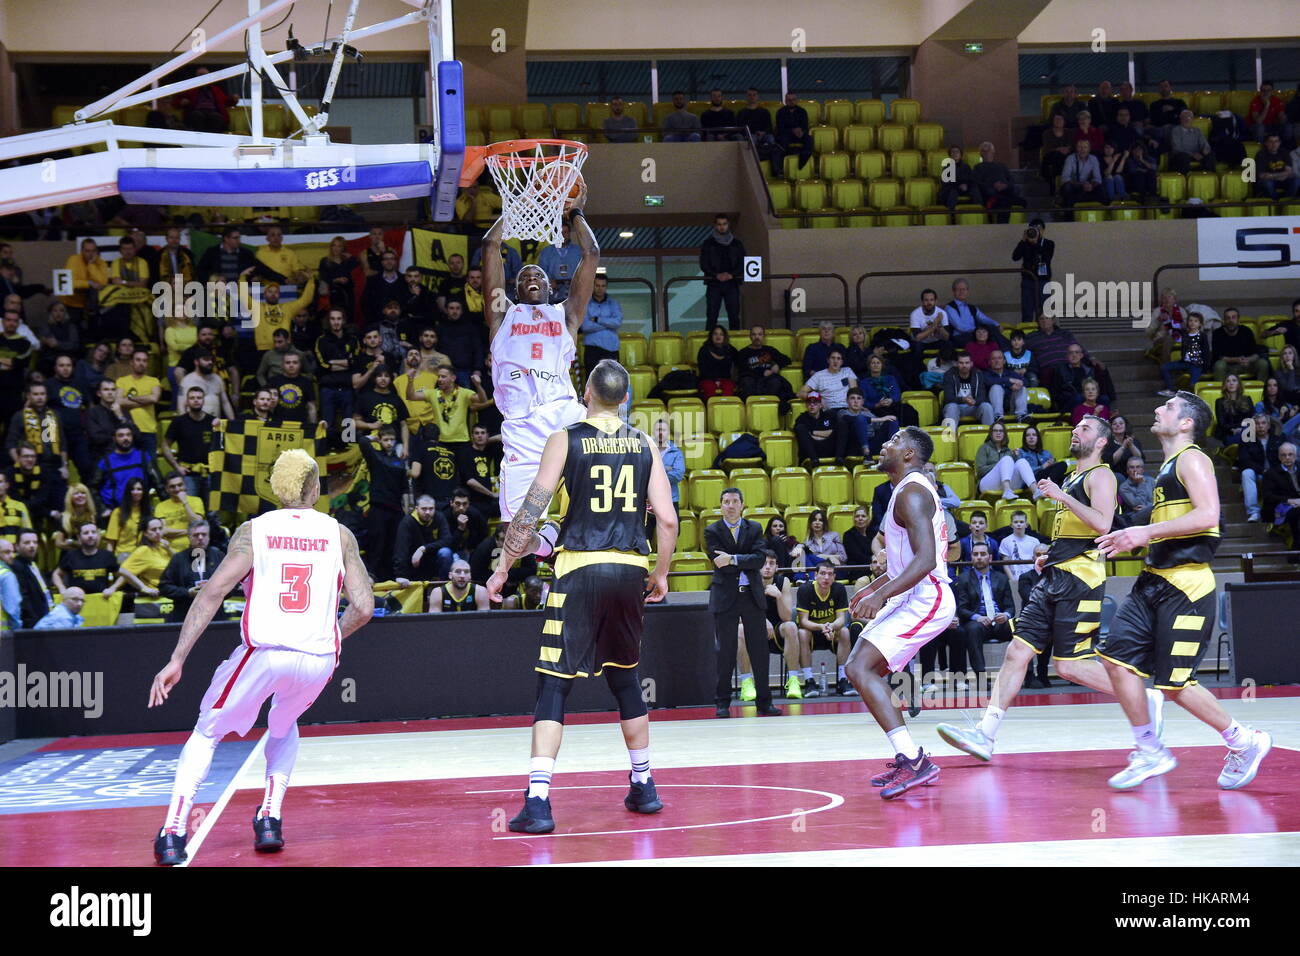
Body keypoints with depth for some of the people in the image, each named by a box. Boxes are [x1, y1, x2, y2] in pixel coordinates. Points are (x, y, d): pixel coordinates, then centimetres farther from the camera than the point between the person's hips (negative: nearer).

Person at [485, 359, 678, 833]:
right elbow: (667, 518, 3)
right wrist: (661, 574, 17)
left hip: (580, 570, -4)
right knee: (625, 678, 22)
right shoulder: (643, 444, 8)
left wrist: (503, 568, 2)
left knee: (553, 686, -3)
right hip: (630, 571, 4)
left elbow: (531, 510, -6)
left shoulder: (565, 439, -2)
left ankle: (538, 802, -14)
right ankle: (644, 787, 30)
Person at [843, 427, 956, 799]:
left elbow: (925, 559, -27)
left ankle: (913, 760, -25)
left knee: (859, 668, -19)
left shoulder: (911, 493, -15)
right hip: (913, 599, 11)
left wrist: (881, 595, -32)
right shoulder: (911, 490, 18)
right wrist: (874, 587, 29)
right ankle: (908, 759, 16)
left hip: (925, 600, -11)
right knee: (868, 670, 16)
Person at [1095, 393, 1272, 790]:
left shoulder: (1192, 459, -7)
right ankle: (1150, 753, 8)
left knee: (1173, 683, -8)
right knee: (1117, 659, 0)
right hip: (1155, 580, 9)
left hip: (1186, 586, -9)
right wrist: (1133, 539, 20)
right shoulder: (1169, 467, 22)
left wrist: (1149, 531, -22)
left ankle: (1244, 743, 10)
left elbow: (1207, 515, -22)